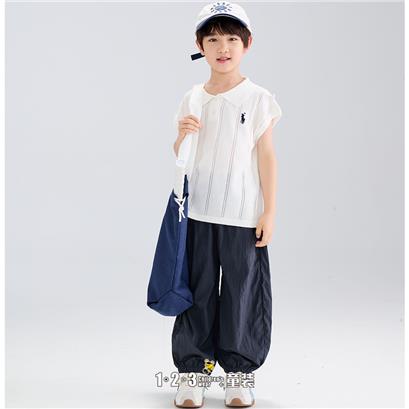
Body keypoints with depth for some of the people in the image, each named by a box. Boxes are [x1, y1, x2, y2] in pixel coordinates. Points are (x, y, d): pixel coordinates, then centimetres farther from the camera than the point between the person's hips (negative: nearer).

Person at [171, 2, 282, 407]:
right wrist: (182, 133, -10)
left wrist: (269, 212, -5)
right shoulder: (193, 100, 7)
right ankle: (192, 367, 19)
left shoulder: (258, 98, -2)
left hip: (244, 216, -3)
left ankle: (239, 371, 18)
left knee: (242, 291, 4)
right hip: (199, 212, 3)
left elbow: (266, 156, -2)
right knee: (198, 291, 8)